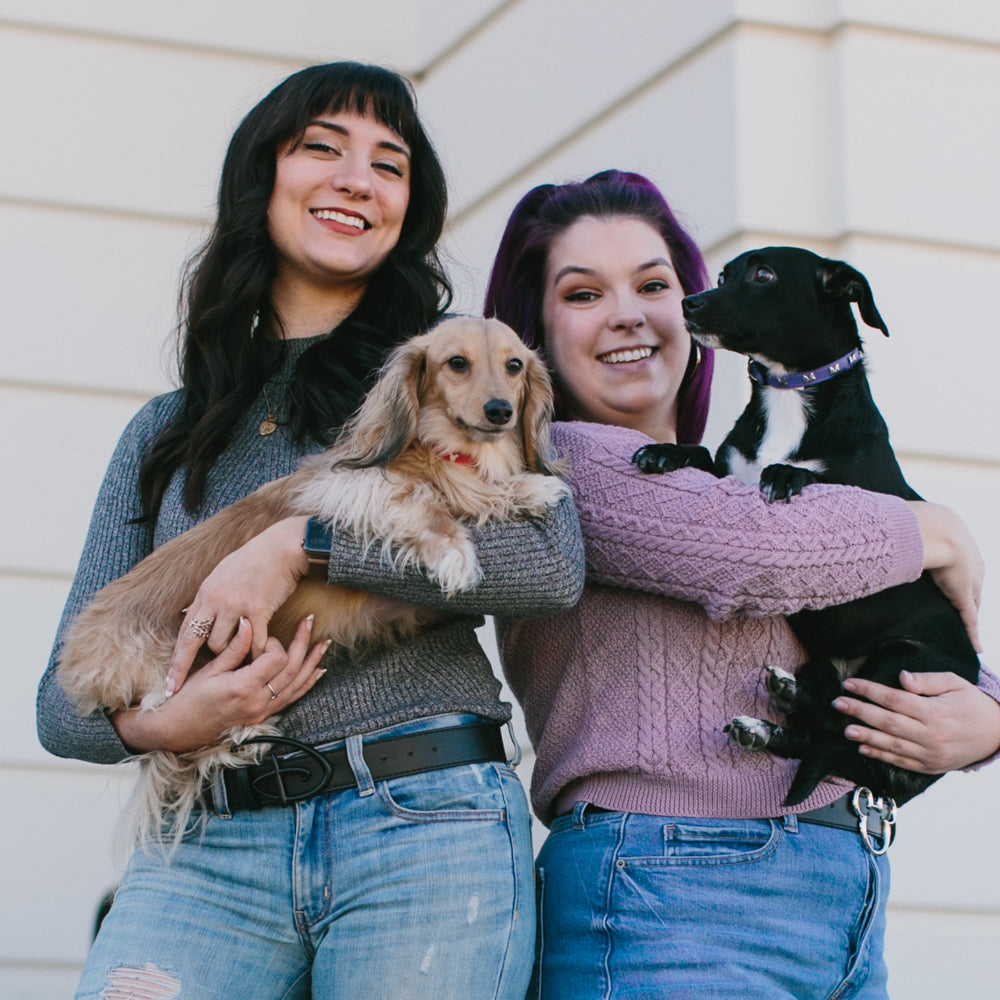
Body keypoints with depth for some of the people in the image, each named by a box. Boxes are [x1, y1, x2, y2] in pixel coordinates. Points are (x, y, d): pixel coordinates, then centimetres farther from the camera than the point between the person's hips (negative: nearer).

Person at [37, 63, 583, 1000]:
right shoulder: (166, 432, 19)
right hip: (208, 846, 2)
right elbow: (63, 700, 15)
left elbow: (552, 562, -9)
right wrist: (157, 725, -8)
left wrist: (300, 542, -11)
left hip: (427, 825, -2)